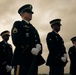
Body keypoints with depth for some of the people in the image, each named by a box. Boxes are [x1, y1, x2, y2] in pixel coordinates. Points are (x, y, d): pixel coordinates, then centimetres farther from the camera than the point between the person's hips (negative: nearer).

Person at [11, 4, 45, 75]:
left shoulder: (33, 28, 28)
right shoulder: (18, 24, 6)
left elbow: (38, 42, 20)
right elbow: (16, 41, -9)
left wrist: (38, 47, -6)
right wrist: (31, 50, -16)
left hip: (33, 59, 7)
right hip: (22, 58, -7)